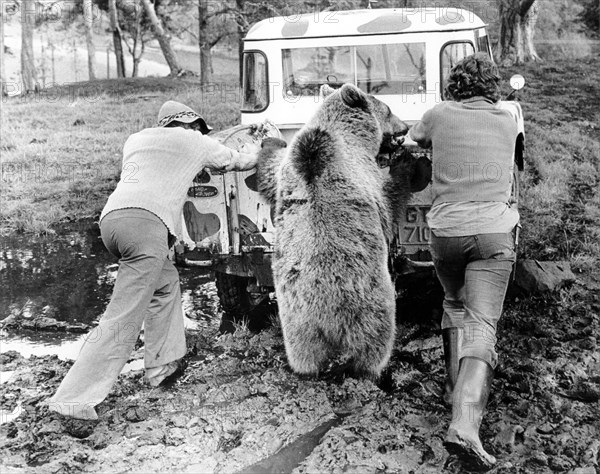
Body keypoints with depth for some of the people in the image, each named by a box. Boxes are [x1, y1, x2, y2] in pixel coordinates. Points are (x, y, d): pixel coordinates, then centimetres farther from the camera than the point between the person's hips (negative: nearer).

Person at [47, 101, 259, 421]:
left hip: (110, 216, 7)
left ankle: (162, 365, 29)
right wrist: (254, 148, 56)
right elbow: (241, 162, 35)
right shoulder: (196, 142, 20)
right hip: (147, 221, -7)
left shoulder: (136, 139, 31)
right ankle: (74, 401, -13)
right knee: (124, 319, -8)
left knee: (165, 281, 27)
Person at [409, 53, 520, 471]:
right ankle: (465, 424, -19)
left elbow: (412, 141, 24)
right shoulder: (508, 122, 11)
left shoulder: (439, 115, 5)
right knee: (481, 324, -7)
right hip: (494, 232, -1)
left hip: (446, 231, 1)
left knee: (454, 305, 26)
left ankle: (456, 386, 31)